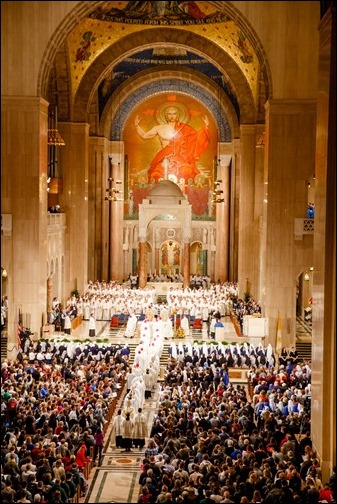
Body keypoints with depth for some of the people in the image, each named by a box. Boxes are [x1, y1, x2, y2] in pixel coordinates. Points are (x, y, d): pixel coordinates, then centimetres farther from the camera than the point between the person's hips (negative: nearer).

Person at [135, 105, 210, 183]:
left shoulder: (184, 128, 10)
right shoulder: (160, 128, 11)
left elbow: (198, 137, 12)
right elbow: (144, 135, 18)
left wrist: (205, 126, 4)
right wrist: (137, 125, 10)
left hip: (180, 161, 0)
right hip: (165, 161, 0)